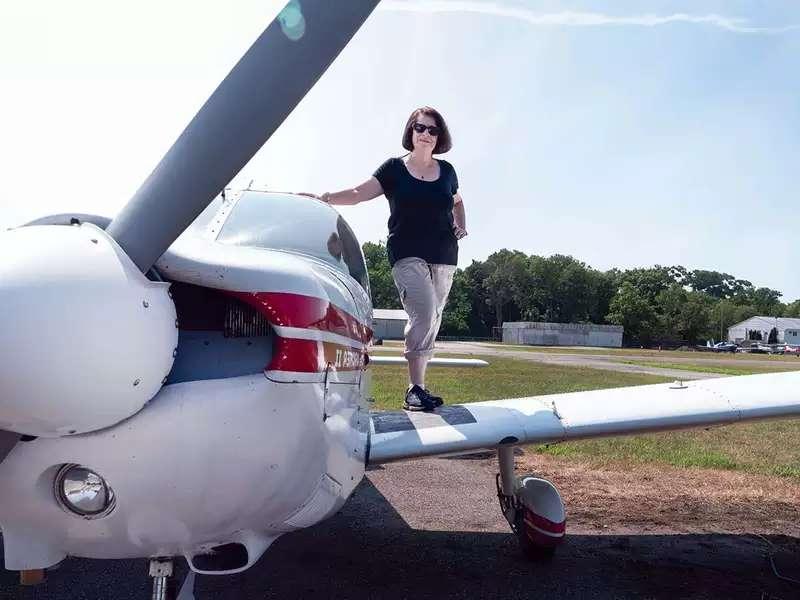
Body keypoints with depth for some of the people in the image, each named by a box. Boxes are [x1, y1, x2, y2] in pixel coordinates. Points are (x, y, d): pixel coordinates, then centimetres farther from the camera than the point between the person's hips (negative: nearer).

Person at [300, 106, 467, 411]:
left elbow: (457, 202, 31)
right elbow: (359, 193, -7)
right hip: (407, 253, -4)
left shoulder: (446, 170, 13)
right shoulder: (394, 168, 3)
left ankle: (417, 388, 9)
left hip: (444, 256, 5)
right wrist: (325, 197, -22)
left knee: (432, 318, 2)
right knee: (424, 311, -22)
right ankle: (415, 388, -18)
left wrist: (461, 226, 13)